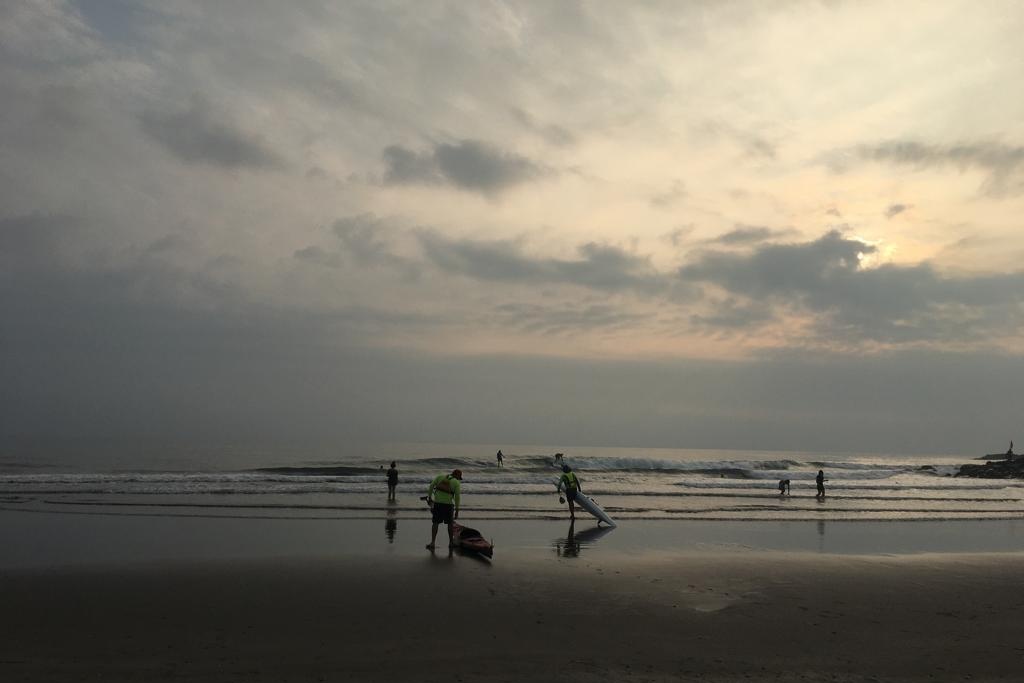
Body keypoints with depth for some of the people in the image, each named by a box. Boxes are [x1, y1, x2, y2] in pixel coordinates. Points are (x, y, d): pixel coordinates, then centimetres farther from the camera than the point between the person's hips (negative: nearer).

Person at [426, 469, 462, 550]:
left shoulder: (440, 477, 12)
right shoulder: (456, 483, 4)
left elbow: (431, 486, 4)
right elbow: (457, 497, -1)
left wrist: (429, 498, 13)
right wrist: (457, 510, 3)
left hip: (437, 503, 1)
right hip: (448, 504, -1)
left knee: (435, 523, 7)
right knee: (450, 523, 15)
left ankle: (432, 543, 2)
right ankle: (451, 542, 24)